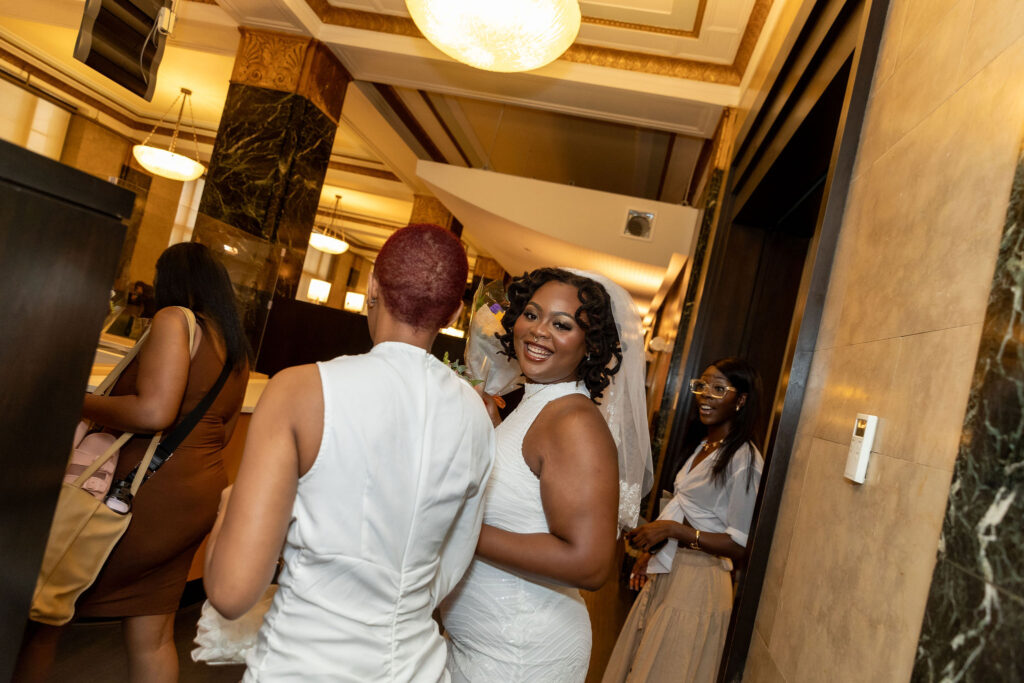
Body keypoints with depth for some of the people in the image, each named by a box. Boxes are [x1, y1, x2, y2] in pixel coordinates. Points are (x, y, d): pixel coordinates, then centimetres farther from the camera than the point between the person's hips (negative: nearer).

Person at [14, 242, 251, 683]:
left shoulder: (176, 320, -10)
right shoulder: (239, 350, 13)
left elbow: (154, 411, -22)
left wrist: (80, 403, -9)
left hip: (152, 492, -8)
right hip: (200, 495, 8)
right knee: (153, 637, 17)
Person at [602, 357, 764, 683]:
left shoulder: (744, 461, -17)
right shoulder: (704, 447, 11)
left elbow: (740, 545, -20)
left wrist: (673, 530, -25)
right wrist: (652, 549, 13)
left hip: (697, 583, -9)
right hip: (667, 573, 9)